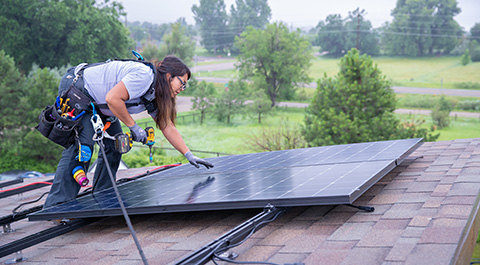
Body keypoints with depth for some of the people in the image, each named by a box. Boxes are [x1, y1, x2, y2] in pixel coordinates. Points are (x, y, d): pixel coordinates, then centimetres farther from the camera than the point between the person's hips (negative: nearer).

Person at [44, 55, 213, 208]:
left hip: (96, 103, 10)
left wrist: (189, 155, 2)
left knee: (115, 143, 6)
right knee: (82, 145, -19)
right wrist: (134, 127, -22)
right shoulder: (144, 75, -26)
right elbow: (112, 98, -32)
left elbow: (168, 127, 7)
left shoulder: (155, 95, 4)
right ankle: (56, 206, -17)